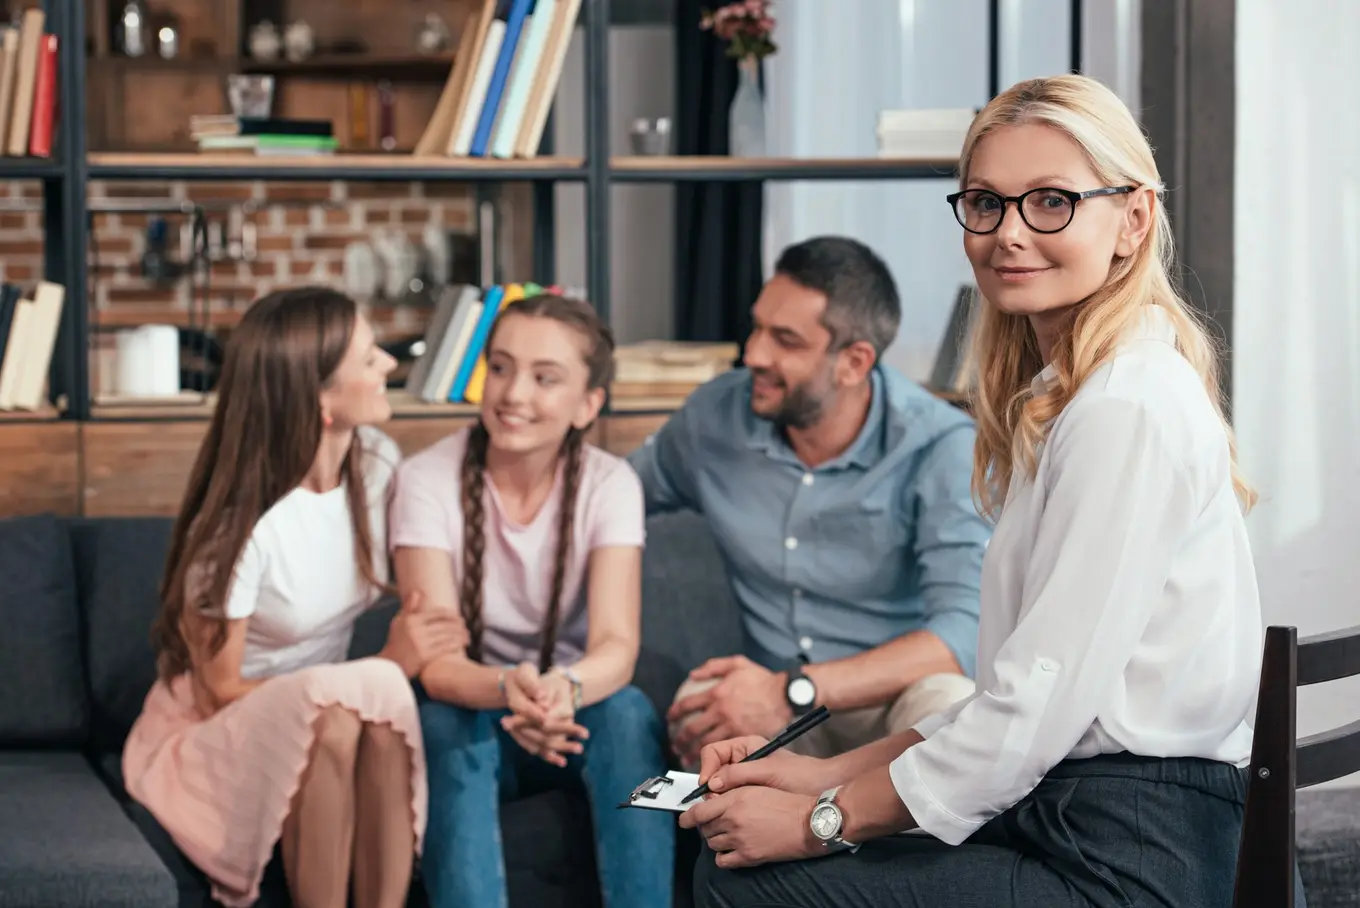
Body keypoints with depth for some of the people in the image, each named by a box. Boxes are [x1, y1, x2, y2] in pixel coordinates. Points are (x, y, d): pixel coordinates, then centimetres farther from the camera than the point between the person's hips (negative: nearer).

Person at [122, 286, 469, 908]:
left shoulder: (377, 462, -6)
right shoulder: (239, 522, -22)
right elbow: (222, 691, -14)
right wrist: (387, 667, -19)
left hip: (324, 715, 5)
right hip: (207, 735, -5)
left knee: (383, 694, -31)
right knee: (337, 698, -37)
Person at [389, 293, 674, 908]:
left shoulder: (609, 484, -10)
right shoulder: (427, 480, -14)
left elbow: (618, 645, -22)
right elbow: (436, 659, -23)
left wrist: (567, 689, -47)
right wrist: (508, 689, -47)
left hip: (573, 719, 1)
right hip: (469, 711, -1)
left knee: (628, 711, -31)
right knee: (447, 723, -35)